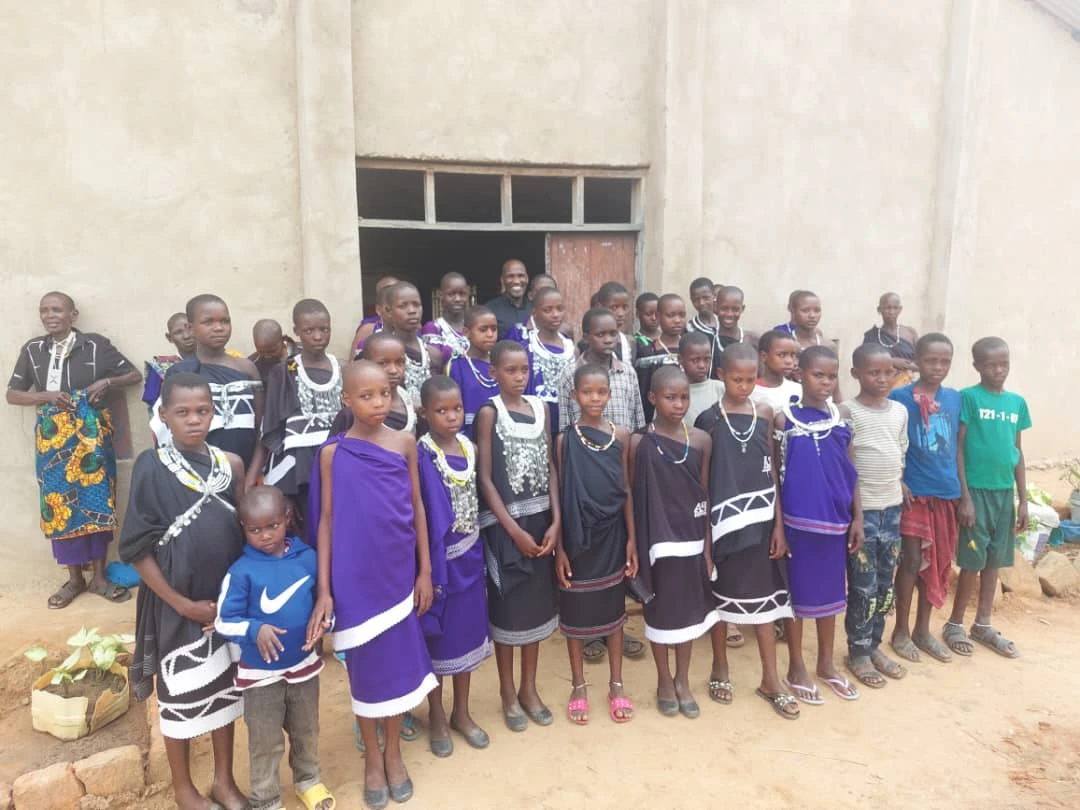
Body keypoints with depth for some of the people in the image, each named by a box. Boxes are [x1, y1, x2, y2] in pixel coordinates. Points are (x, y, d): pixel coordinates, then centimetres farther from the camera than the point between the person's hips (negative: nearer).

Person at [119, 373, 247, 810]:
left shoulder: (231, 463, -3)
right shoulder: (151, 467, -14)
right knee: (180, 694, 12)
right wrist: (182, 603, -13)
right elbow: (137, 548, -13)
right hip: (176, 604, -3)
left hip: (225, 599, 4)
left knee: (225, 687, 15)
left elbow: (244, 532, 5)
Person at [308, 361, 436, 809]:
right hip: (354, 577, -1)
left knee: (399, 660, 13)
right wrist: (324, 589, -7)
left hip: (399, 573, 2)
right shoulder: (333, 452, -7)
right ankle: (371, 755, 32)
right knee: (364, 665, 11)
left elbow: (417, 508, 2)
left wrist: (425, 570, 2)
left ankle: (394, 751, 33)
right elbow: (326, 520, -5)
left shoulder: (405, 442, -3)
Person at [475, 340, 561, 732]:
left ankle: (529, 688, 29)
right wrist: (514, 529, -14)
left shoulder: (539, 408, 5)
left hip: (540, 519, 5)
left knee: (537, 603, 12)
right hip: (504, 523, -4)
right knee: (507, 605, 6)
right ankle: (508, 691, 24)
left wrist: (556, 521, -5)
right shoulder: (489, 412, -8)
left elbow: (550, 468, 5)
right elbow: (484, 477, -10)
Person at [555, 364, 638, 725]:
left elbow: (626, 490, 4)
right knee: (576, 611, 9)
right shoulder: (565, 439, -6)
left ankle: (616, 686, 27)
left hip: (612, 534, 2)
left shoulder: (621, 435, 0)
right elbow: (561, 496, -5)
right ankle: (578, 687, 26)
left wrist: (632, 538, 0)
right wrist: (560, 546, -7)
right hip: (578, 536, -2)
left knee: (613, 609, 13)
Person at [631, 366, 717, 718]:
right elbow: (633, 497, -5)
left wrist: (707, 547, 3)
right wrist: (635, 545, -6)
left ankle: (683, 680, 33)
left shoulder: (701, 440, -1)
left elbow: (704, 497, 3)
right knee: (660, 610, 11)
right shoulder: (639, 442, -8)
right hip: (657, 542, -3)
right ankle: (664, 681, 30)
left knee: (689, 608, 14)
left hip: (691, 540, 3)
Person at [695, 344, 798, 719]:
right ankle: (720, 669, 29)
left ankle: (771, 680, 22)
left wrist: (779, 523, 1)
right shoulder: (709, 419, -6)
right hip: (723, 521, -2)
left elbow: (771, 471, 4)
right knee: (722, 594, 11)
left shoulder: (765, 414, 2)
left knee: (765, 596, 9)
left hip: (761, 520, 3)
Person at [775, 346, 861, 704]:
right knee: (797, 592, 7)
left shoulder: (840, 418, 5)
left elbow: (850, 472, 9)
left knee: (830, 591, 15)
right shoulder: (785, 418, -7)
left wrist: (857, 518, 5)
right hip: (798, 519, -4)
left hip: (835, 518, 4)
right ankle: (796, 668, 22)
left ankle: (826, 663, 32)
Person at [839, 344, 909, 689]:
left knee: (886, 583, 13)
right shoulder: (848, 411, -10)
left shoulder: (901, 411, 8)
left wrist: (901, 488, 11)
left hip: (893, 507, 6)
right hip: (862, 509, -6)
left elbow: (901, 456, 16)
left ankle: (874, 645, 27)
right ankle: (858, 652, 15)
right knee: (863, 586, 1)